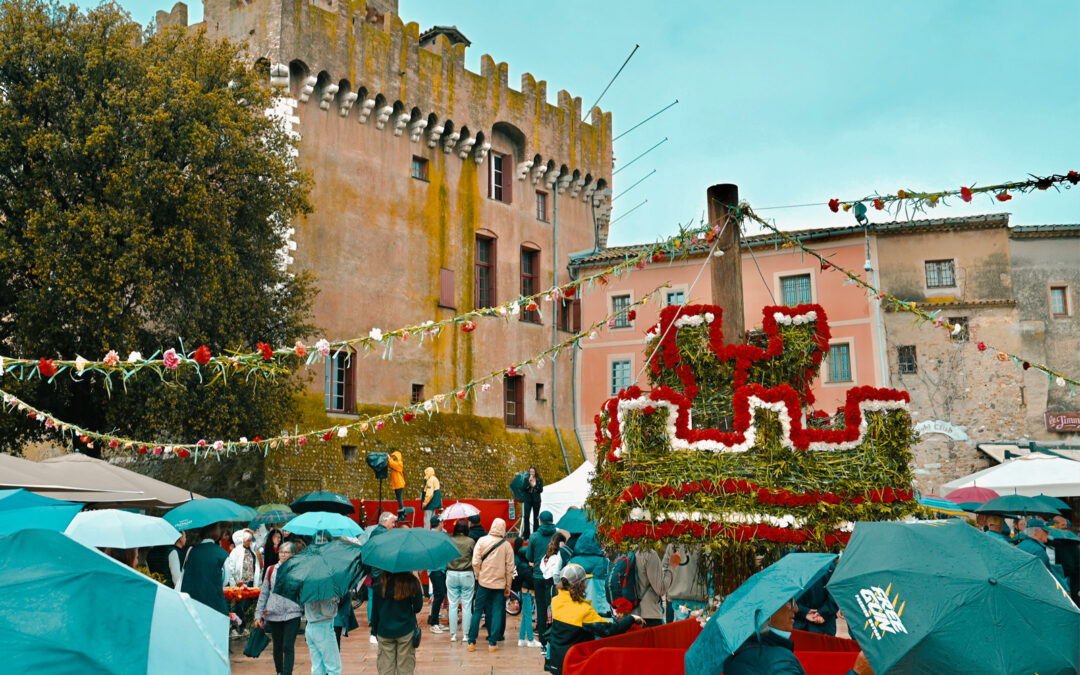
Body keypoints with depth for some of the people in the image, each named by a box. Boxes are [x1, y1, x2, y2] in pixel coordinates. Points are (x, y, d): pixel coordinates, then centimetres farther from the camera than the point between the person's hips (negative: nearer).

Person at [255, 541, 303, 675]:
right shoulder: (271, 570, 8)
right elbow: (264, 592, 11)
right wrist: (259, 613, 8)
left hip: (292, 614, -2)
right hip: (274, 614, 2)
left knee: (288, 647, -9)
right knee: (277, 647, 12)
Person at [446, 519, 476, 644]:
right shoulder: (471, 541, -6)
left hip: (451, 574, 1)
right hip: (467, 575, -1)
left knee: (453, 605, 8)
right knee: (467, 605, 5)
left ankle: (453, 634, 9)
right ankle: (466, 634, 6)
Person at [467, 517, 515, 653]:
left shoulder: (482, 541, -4)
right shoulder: (507, 545, -2)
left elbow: (475, 562, -8)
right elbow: (509, 568, 0)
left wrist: (478, 577, 7)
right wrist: (508, 587, 9)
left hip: (484, 582, 0)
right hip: (499, 584, 0)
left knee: (478, 611, 8)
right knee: (497, 613, 6)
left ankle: (471, 642, 9)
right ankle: (493, 643, 6)